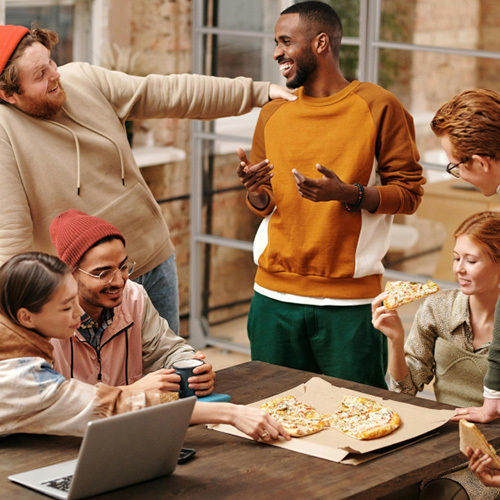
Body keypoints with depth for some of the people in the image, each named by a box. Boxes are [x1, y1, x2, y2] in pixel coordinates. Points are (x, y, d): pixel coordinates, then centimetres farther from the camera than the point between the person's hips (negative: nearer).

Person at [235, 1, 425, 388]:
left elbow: (409, 192, -3)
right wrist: (254, 189, -5)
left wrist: (348, 193, -19)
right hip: (275, 296, 4)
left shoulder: (379, 107, -2)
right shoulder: (273, 114, 12)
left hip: (350, 300, -4)